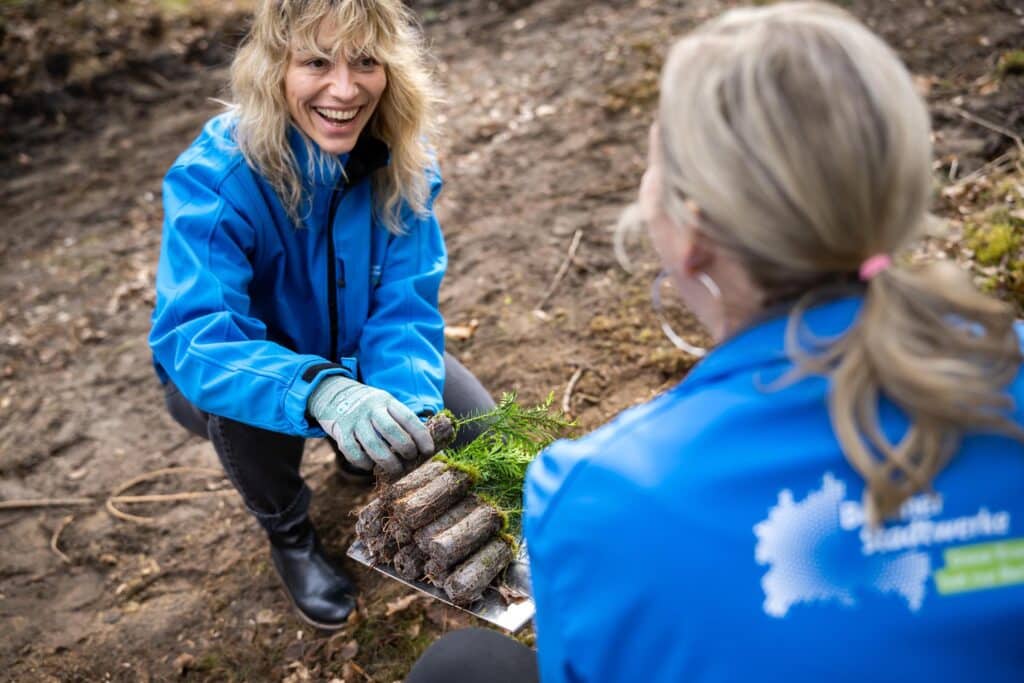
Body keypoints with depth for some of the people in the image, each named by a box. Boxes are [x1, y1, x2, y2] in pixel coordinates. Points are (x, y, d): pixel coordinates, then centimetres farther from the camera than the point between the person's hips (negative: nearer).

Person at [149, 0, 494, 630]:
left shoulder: (401, 158, -20)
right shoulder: (215, 177, -32)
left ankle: (360, 458, 20)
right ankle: (288, 531, -2)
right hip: (232, 369, -3)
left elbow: (404, 308, -21)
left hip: (356, 358, 3)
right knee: (241, 398, -36)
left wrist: (408, 410, -41)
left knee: (473, 427, -13)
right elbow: (190, 335, -42)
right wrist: (318, 391, -61)